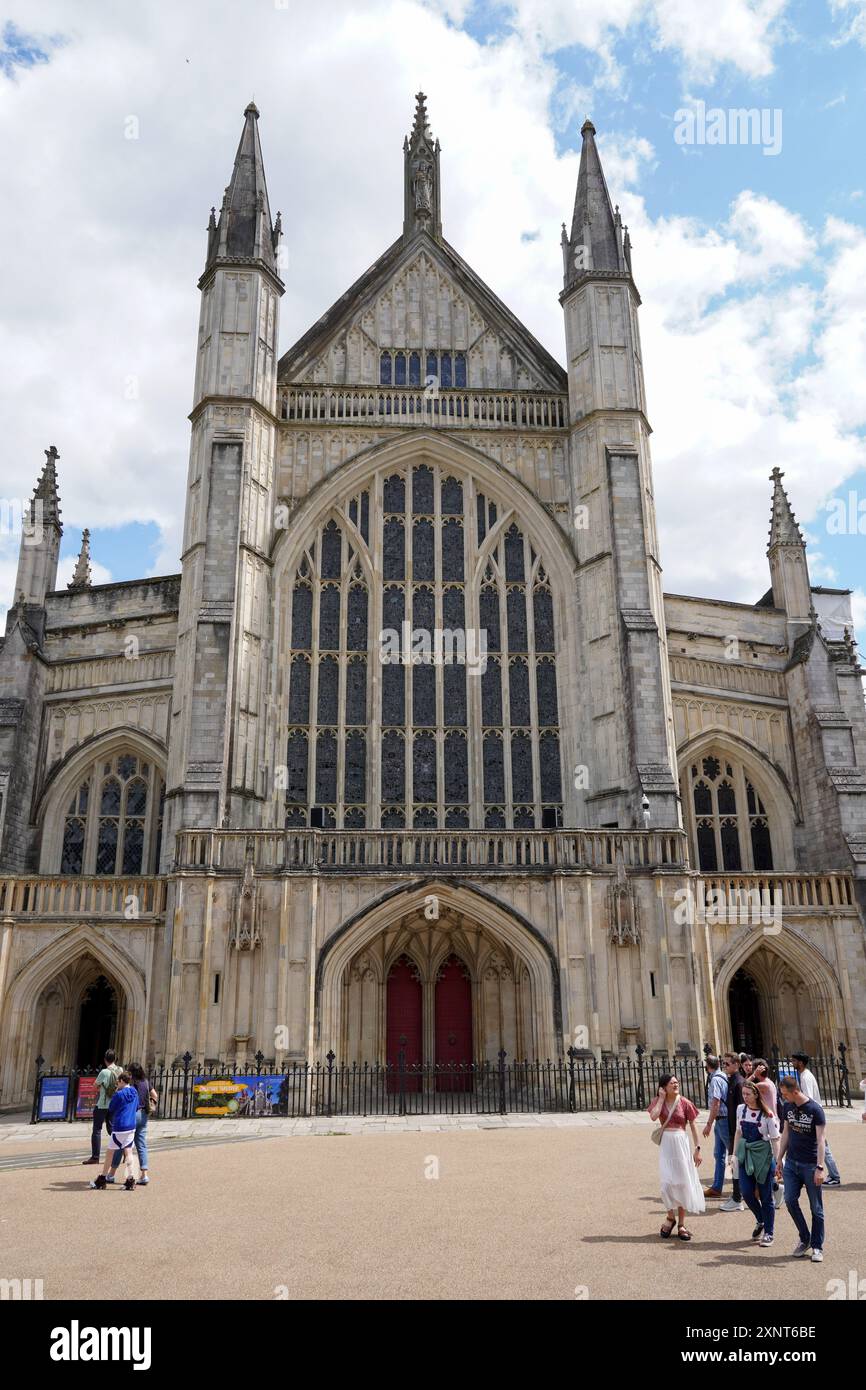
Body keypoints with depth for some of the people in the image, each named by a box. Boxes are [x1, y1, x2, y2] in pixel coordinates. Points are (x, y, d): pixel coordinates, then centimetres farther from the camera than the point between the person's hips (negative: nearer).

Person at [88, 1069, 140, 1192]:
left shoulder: (119, 1094, -14)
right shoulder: (134, 1092, 5)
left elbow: (111, 1108, -1)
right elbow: (137, 1108, 16)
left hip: (119, 1127, -6)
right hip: (131, 1126, 6)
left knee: (110, 1152, 7)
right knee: (128, 1152, 7)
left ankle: (102, 1180, 17)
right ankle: (130, 1180, 1)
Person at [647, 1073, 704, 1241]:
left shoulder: (684, 1102, -5)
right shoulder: (659, 1101, 0)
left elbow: (693, 1126, 0)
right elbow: (653, 1116, -19)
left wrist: (697, 1149, -2)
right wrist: (662, 1098, -13)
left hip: (681, 1143, -1)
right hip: (665, 1144, 1)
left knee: (682, 1182, 5)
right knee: (667, 1183, -3)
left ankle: (681, 1224, 17)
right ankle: (670, 1217, 21)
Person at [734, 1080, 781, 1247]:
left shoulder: (768, 1115, -14)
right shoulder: (741, 1109, 1)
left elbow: (775, 1139, -9)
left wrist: (777, 1162, -10)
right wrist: (735, 1153, 10)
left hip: (764, 1155, -4)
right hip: (746, 1154, 4)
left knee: (766, 1196, 4)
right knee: (746, 1192, -1)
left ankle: (768, 1233, 18)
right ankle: (760, 1221, 26)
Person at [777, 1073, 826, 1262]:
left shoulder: (815, 1109, -14)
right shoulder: (787, 1106, 4)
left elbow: (820, 1140, -16)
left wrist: (820, 1168, -22)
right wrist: (779, 1160, 12)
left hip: (810, 1165, -5)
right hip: (792, 1163, 5)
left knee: (816, 1208, 3)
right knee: (790, 1200, -1)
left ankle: (817, 1247, 16)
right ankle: (804, 1239, 18)